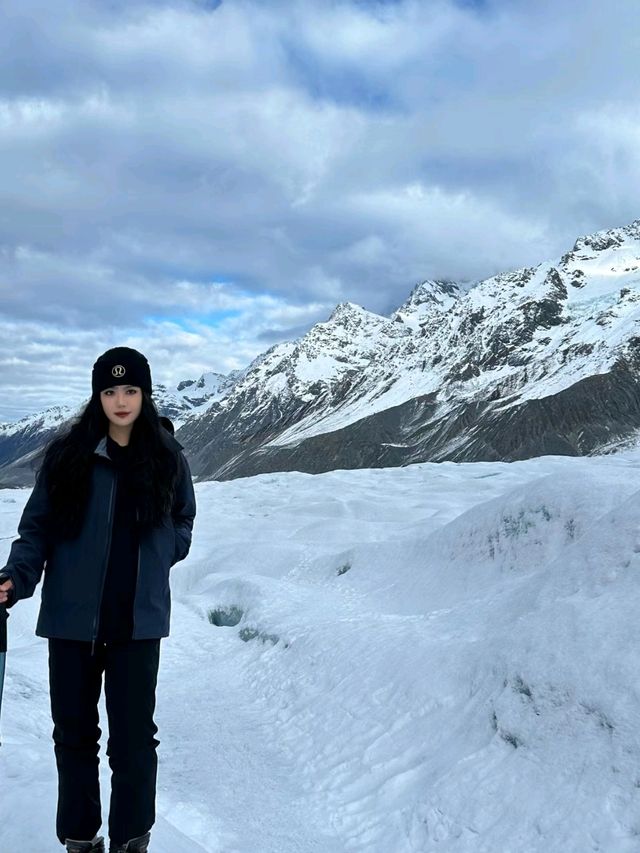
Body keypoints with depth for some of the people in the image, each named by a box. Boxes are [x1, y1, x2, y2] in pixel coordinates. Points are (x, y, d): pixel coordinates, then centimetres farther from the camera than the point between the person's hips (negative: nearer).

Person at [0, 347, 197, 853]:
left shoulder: (167, 458, 3)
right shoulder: (67, 455, -1)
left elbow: (183, 523, 16)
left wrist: (155, 559, 1)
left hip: (138, 618, 0)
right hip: (72, 615, 1)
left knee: (133, 734, 2)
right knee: (74, 731, 12)